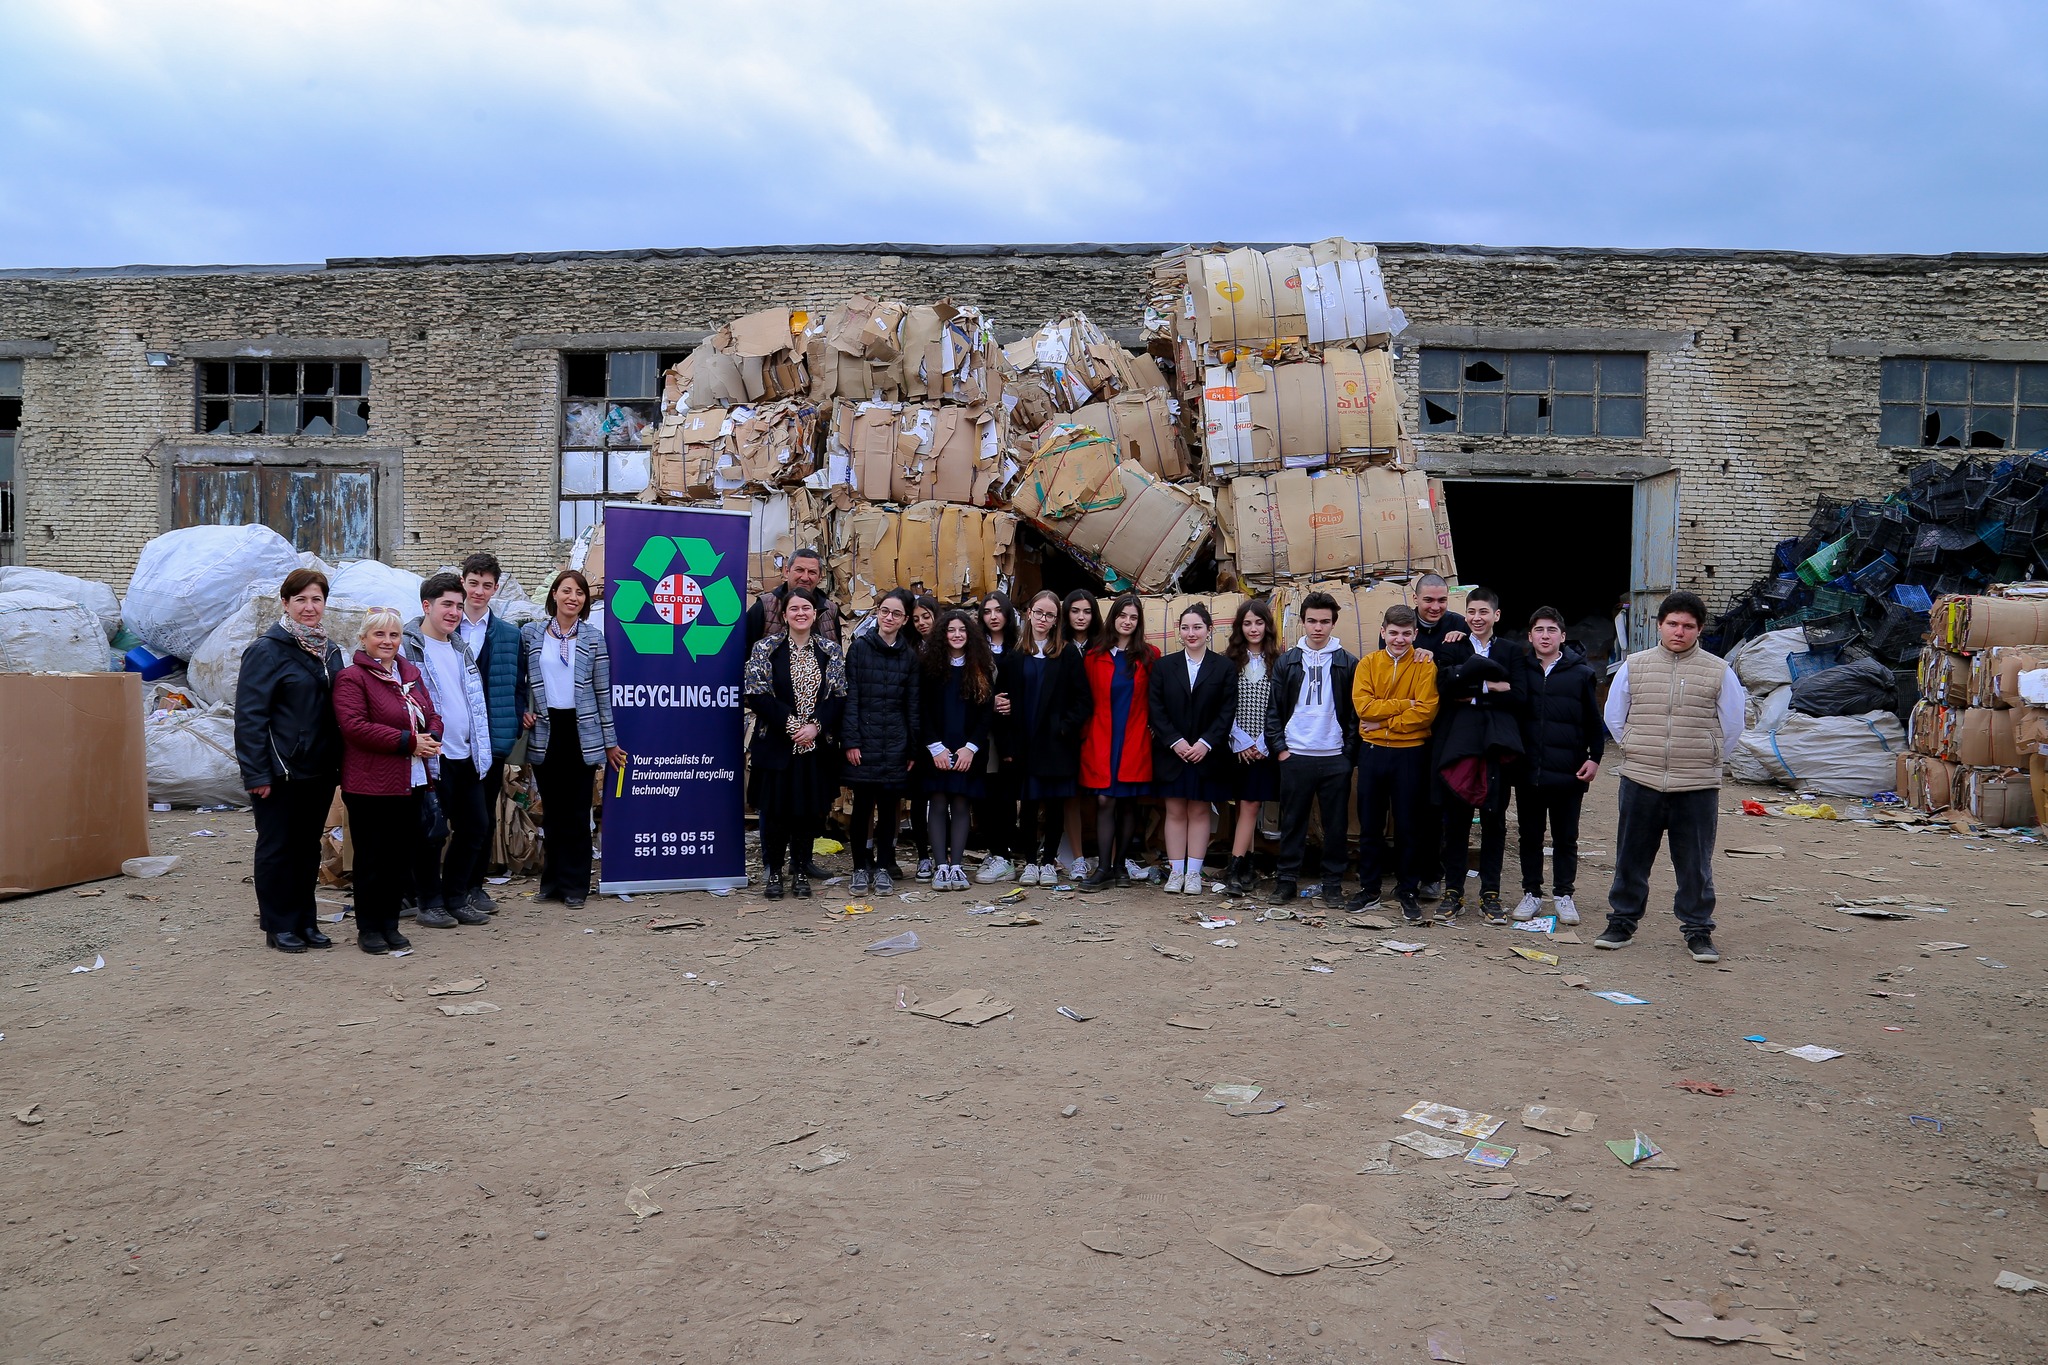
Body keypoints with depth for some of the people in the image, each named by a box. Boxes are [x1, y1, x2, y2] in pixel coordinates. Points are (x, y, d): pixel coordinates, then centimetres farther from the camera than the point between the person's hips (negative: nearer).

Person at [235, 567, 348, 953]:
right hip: (280, 772, -6)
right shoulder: (267, 650, -10)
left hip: (320, 770, 7)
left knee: (309, 847, 13)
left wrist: (339, 763, 13)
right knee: (277, 848, 4)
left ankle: (305, 920, 23)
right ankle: (279, 926, 14)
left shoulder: (330, 652, 12)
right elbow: (249, 715, -14)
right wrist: (256, 773, -18)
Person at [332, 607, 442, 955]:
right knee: (373, 860, 2)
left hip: (412, 782, 7)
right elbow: (354, 726, -19)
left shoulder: (411, 673, 15)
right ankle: (368, 928, 15)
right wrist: (408, 741, -19)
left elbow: (431, 715, 17)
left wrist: (430, 739, -6)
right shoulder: (351, 678, -8)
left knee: (404, 857, 11)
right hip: (370, 785, -7)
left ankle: (389, 923, 23)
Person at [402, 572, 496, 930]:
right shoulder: (408, 647, -7)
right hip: (432, 757, -7)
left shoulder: (461, 647, 16)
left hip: (466, 756, 7)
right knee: (432, 832, 0)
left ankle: (456, 897, 22)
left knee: (477, 826, 10)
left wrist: (481, 749, 17)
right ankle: (430, 903, 14)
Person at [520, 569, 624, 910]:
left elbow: (602, 691, 3)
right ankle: (552, 880, 18)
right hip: (545, 731, 1)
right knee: (551, 810, 7)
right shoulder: (530, 633, 4)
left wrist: (610, 741, 3)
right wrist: (521, 711, -2)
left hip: (581, 732, -1)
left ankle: (574, 885, 10)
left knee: (577, 811, 2)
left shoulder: (593, 637, 2)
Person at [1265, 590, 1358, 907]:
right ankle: (1286, 881, 13)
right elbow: (1273, 709, 8)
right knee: (1292, 822, 5)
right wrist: (1279, 747, -1)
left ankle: (1332, 884, 13)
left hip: (1336, 758, 0)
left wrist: (1350, 751, -2)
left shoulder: (1349, 663, 4)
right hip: (1295, 756, 1)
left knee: (1336, 824, 4)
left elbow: (1357, 711, 5)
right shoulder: (1287, 662, 7)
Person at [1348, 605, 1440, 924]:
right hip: (1372, 751, 2)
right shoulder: (1368, 664, 3)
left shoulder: (1425, 666, -2)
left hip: (1411, 753, -2)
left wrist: (1384, 720, -13)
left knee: (1409, 825, 5)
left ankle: (1408, 891, 16)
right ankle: (1369, 888, 20)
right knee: (1370, 823, 9)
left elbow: (1426, 711, -14)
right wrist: (1404, 705, -14)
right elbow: (1362, 705, -10)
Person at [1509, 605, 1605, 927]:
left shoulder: (1581, 673, 0)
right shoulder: (1518, 669, 3)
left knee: (1565, 837, 9)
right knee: (1530, 836, 10)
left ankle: (1563, 894, 20)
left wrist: (1594, 758, -1)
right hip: (1528, 770, 1)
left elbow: (1594, 721, 4)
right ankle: (1531, 893, 21)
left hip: (1568, 772, -1)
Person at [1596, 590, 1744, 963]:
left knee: (1695, 863, 5)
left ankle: (1698, 930, 18)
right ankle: (1622, 921, 22)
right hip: (1640, 783, 1)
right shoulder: (1633, 666, 5)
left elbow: (1732, 727, 10)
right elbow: (1614, 718, 14)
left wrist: (1704, 762, 11)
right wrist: (1638, 755, 11)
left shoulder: (1719, 673, 2)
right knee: (1631, 857, 9)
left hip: (1698, 788, -1)